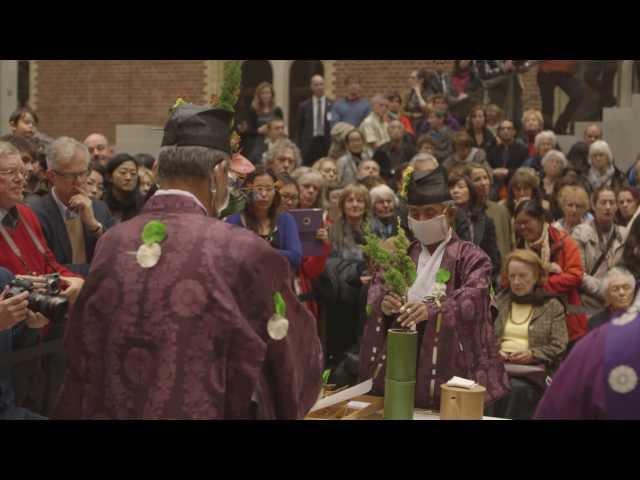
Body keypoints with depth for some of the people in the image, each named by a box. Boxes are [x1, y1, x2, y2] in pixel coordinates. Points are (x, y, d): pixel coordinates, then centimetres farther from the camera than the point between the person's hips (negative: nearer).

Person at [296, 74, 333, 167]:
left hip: (328, 145, -1)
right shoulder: (304, 106, 8)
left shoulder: (333, 105, 4)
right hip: (309, 145, 1)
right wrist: (299, 148, 3)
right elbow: (299, 129, 9)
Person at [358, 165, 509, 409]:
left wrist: (432, 309, -38)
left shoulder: (470, 257, -1)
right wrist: (383, 303, -24)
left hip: (448, 365, -4)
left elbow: (472, 298, -19)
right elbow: (376, 290, 1)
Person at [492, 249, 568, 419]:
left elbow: (559, 347, 2)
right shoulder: (499, 301, 20)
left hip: (534, 369, -2)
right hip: (499, 364, 2)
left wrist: (533, 354, -13)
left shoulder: (552, 306, 10)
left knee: (517, 388, -36)